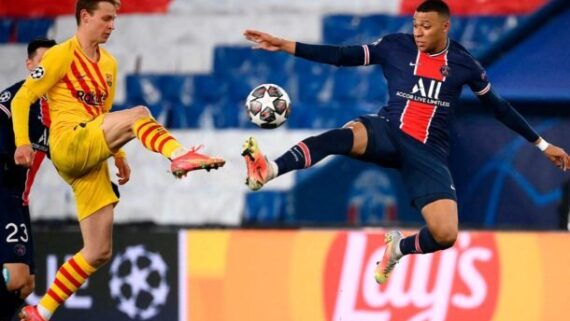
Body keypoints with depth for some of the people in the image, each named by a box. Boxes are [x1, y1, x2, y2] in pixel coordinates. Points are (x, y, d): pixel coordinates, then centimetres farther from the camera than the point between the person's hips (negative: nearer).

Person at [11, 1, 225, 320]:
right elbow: (22, 99, -6)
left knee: (99, 252, 4)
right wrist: (23, 142, -17)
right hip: (68, 145, -8)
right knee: (138, 113, -28)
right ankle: (181, 156, -53)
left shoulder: (109, 63, 19)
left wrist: (119, 155, 21)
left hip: (92, 160, 8)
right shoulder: (61, 56, -3)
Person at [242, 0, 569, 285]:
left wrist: (542, 144, 19)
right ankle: (269, 170, -59)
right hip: (387, 133, -1)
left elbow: (499, 106, 16)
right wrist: (284, 45, -8)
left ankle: (399, 246, 14)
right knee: (345, 135, -38)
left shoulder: (463, 63, 6)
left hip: (429, 152, 1)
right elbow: (340, 56, 0)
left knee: (446, 234, -21)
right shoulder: (395, 46, 3)